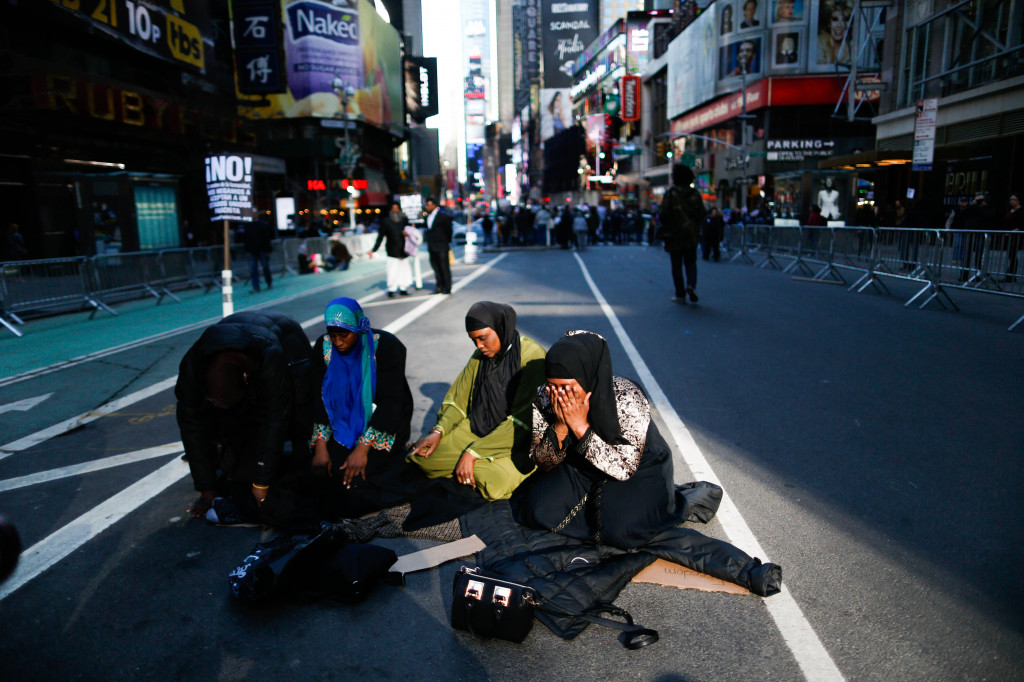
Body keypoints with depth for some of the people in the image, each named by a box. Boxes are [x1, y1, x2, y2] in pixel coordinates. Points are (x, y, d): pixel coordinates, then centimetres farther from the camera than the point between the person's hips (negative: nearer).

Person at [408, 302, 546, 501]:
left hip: (518, 438, -5)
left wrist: (473, 453, -23)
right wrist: (438, 431, -9)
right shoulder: (480, 355, 3)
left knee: (492, 479, -32)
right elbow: (459, 397, 11)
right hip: (477, 428, 5)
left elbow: (522, 420, -22)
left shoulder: (532, 356, -18)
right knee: (423, 457, -12)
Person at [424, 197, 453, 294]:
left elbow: (448, 229, -3)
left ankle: (447, 287, 4)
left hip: (441, 246, -7)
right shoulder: (428, 216, 11)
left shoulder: (443, 216, -8)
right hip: (431, 247, 7)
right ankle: (440, 286, 15)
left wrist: (447, 241, 3)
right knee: (435, 267, 9)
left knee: (444, 267, -2)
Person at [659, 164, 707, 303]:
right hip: (692, 235, 3)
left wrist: (665, 232, 3)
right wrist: (695, 227, 16)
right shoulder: (695, 194, 3)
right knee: (690, 263, 13)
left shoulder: (671, 194, -8)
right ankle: (691, 285, -11)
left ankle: (680, 294, 4)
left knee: (676, 265, 4)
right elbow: (702, 214, 3)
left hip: (675, 235, -3)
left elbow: (665, 215, -11)